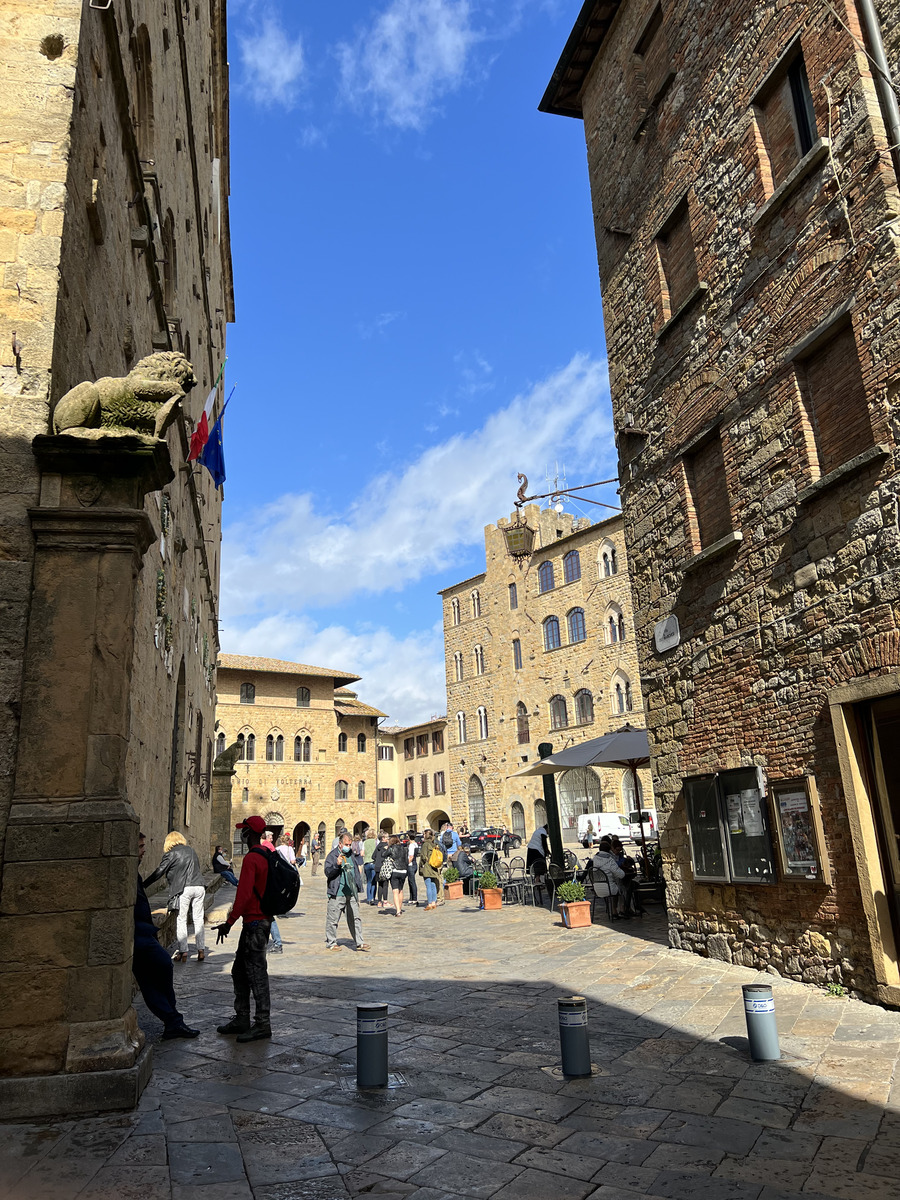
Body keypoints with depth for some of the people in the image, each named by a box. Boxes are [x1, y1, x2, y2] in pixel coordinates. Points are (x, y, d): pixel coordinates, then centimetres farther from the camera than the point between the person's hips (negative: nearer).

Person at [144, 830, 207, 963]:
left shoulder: (171, 854, 4)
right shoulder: (191, 851, 21)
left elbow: (159, 872, 0)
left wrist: (143, 885, 5)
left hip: (183, 889, -5)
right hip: (199, 887, 5)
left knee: (181, 920, 3)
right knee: (198, 919, 9)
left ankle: (182, 952, 1)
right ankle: (201, 950, 7)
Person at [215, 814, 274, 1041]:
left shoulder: (251, 859, -17)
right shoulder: (266, 856, 13)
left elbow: (244, 895, -23)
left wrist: (229, 922, -20)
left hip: (254, 923, -10)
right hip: (262, 919, 10)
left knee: (256, 973, -4)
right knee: (239, 971, 17)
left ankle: (263, 1025, 2)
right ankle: (241, 1020, 24)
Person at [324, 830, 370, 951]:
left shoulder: (351, 855, 15)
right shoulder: (332, 855, -5)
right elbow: (327, 872, -13)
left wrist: (358, 889, 22)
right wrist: (337, 865, -28)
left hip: (351, 894, 6)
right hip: (337, 895, -5)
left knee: (355, 918, 6)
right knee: (333, 919, 3)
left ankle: (359, 942, 11)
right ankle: (330, 943, 17)